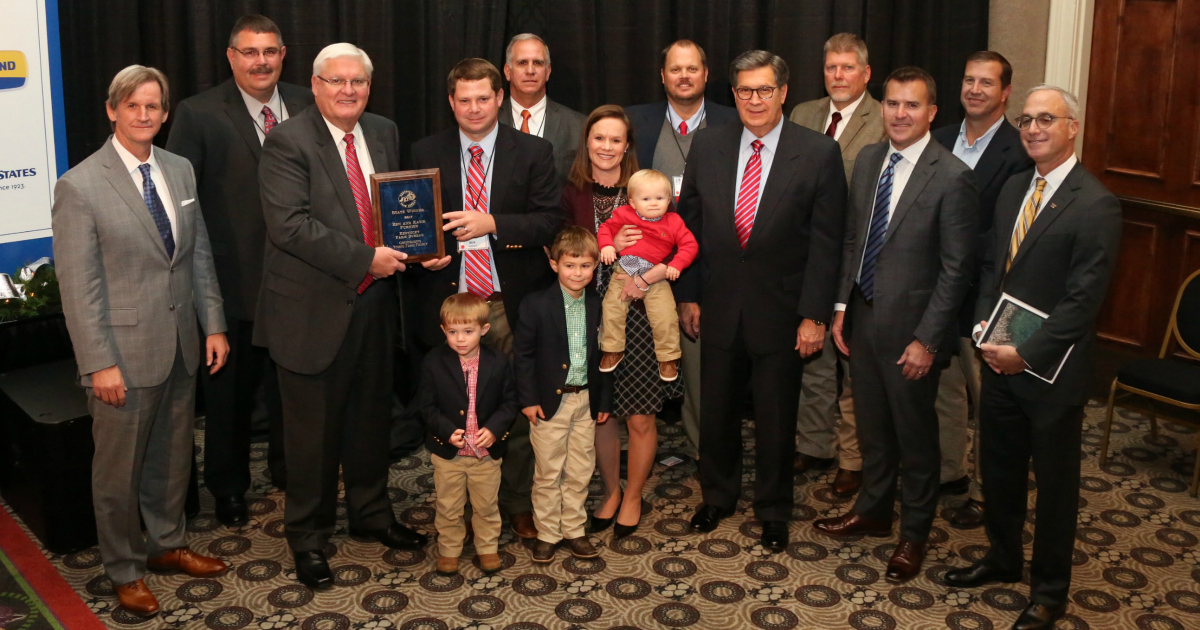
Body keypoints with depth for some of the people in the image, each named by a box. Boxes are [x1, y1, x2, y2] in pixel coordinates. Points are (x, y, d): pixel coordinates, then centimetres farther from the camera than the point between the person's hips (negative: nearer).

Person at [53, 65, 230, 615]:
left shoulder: (180, 171, 6)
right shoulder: (79, 187, -13)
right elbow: (78, 287, -14)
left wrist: (213, 325, 6)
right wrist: (99, 363, -16)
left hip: (181, 345, 6)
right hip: (124, 352, -5)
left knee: (173, 456, 19)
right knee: (119, 467, 8)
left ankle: (166, 544, 39)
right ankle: (124, 570, 27)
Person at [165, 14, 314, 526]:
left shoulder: (308, 107, 2)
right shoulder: (199, 115, -8)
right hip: (232, 280, -3)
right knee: (229, 391, 13)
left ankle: (288, 467, 40)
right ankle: (228, 488, 32)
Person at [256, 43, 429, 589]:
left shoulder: (384, 134, 9)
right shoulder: (288, 143, -12)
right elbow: (291, 225, -22)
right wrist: (366, 259, -24)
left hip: (375, 302, 6)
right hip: (314, 308, -6)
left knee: (372, 416, 19)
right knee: (314, 429, 6)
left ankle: (371, 513, 39)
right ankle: (307, 536, 24)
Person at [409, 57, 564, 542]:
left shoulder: (533, 152, 2)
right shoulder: (426, 154, 7)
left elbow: (551, 221, -7)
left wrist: (492, 223, -20)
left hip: (511, 302, -1)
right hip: (449, 299, 1)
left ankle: (519, 504, 21)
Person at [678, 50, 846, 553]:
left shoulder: (819, 153, -9)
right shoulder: (707, 146, 0)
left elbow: (826, 242, -9)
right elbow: (690, 225, 6)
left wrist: (814, 315, -12)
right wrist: (688, 294, 3)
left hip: (780, 311, -2)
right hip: (719, 307, 3)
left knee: (775, 418, 11)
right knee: (716, 410, 16)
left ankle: (773, 510, 31)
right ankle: (717, 496, 38)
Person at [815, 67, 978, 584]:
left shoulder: (952, 178, -17)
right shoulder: (868, 160, 4)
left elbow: (956, 269, -15)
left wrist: (926, 340, -16)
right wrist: (842, 306, 7)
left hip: (910, 328, -6)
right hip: (863, 318, 6)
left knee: (914, 434, 10)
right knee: (871, 425, 21)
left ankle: (914, 534, 28)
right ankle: (872, 511, 40)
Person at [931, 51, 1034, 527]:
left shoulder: (1020, 153, -12)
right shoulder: (940, 140, 8)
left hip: (982, 296, -6)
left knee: (988, 399, 5)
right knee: (943, 390, 18)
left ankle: (984, 492, 19)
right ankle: (948, 472, 35)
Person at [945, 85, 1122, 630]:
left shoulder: (1095, 205, -16)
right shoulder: (1013, 189, 7)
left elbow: (1083, 299, -19)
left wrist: (1026, 354, -19)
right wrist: (984, 326, -2)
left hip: (1051, 371, -6)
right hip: (1000, 360, 6)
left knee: (1055, 482, 9)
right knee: (999, 467, 20)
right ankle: (1003, 558, 41)